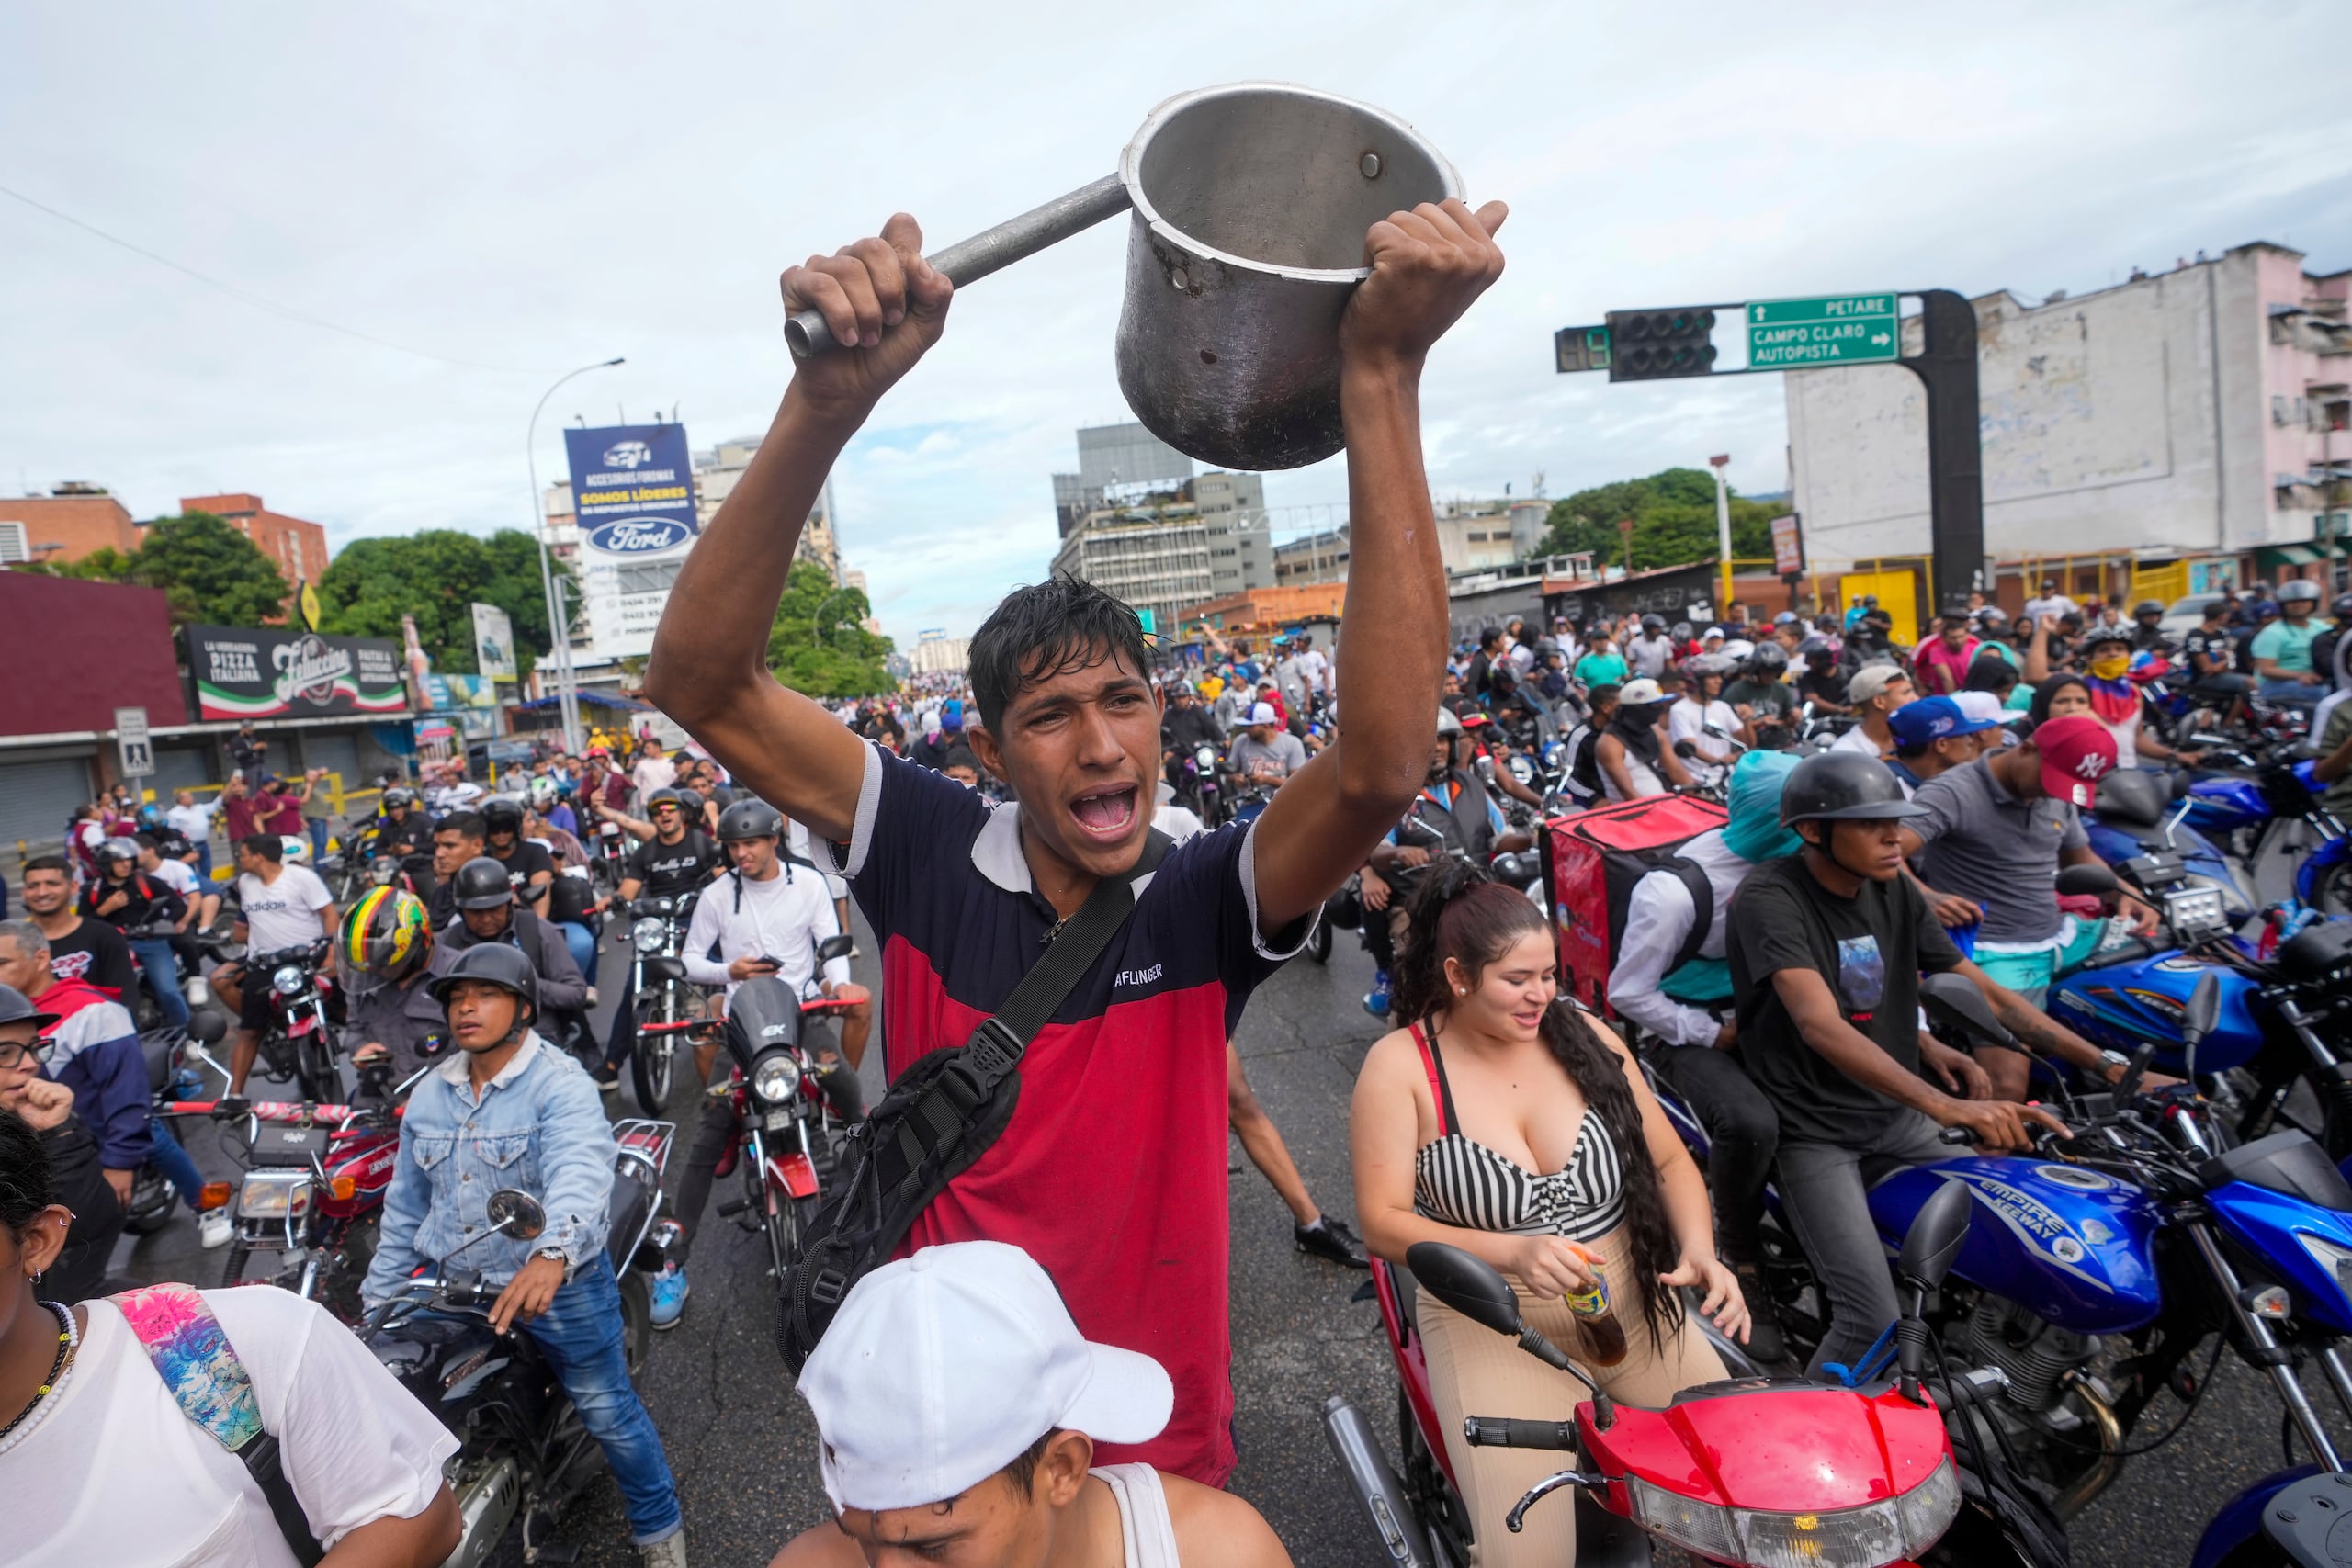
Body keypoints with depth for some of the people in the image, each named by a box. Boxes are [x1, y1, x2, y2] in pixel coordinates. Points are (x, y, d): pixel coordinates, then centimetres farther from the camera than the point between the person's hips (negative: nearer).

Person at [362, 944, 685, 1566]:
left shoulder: (562, 1087, -18)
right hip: (454, 1287, 6)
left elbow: (580, 1175, -36)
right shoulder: (429, 1095, 6)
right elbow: (406, 1204, 15)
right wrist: (378, 1297, 15)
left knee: (609, 1412, 2)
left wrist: (551, 1257, -53)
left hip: (561, 1287, -6)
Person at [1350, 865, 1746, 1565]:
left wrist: (1699, 1250, -13)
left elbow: (1669, 1160, 6)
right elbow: (1382, 1221, -14)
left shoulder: (1584, 1036, 0)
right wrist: (1512, 1253, -27)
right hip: (1493, 1327, -3)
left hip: (1634, 1308, 4)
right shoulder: (1400, 1066, -10)